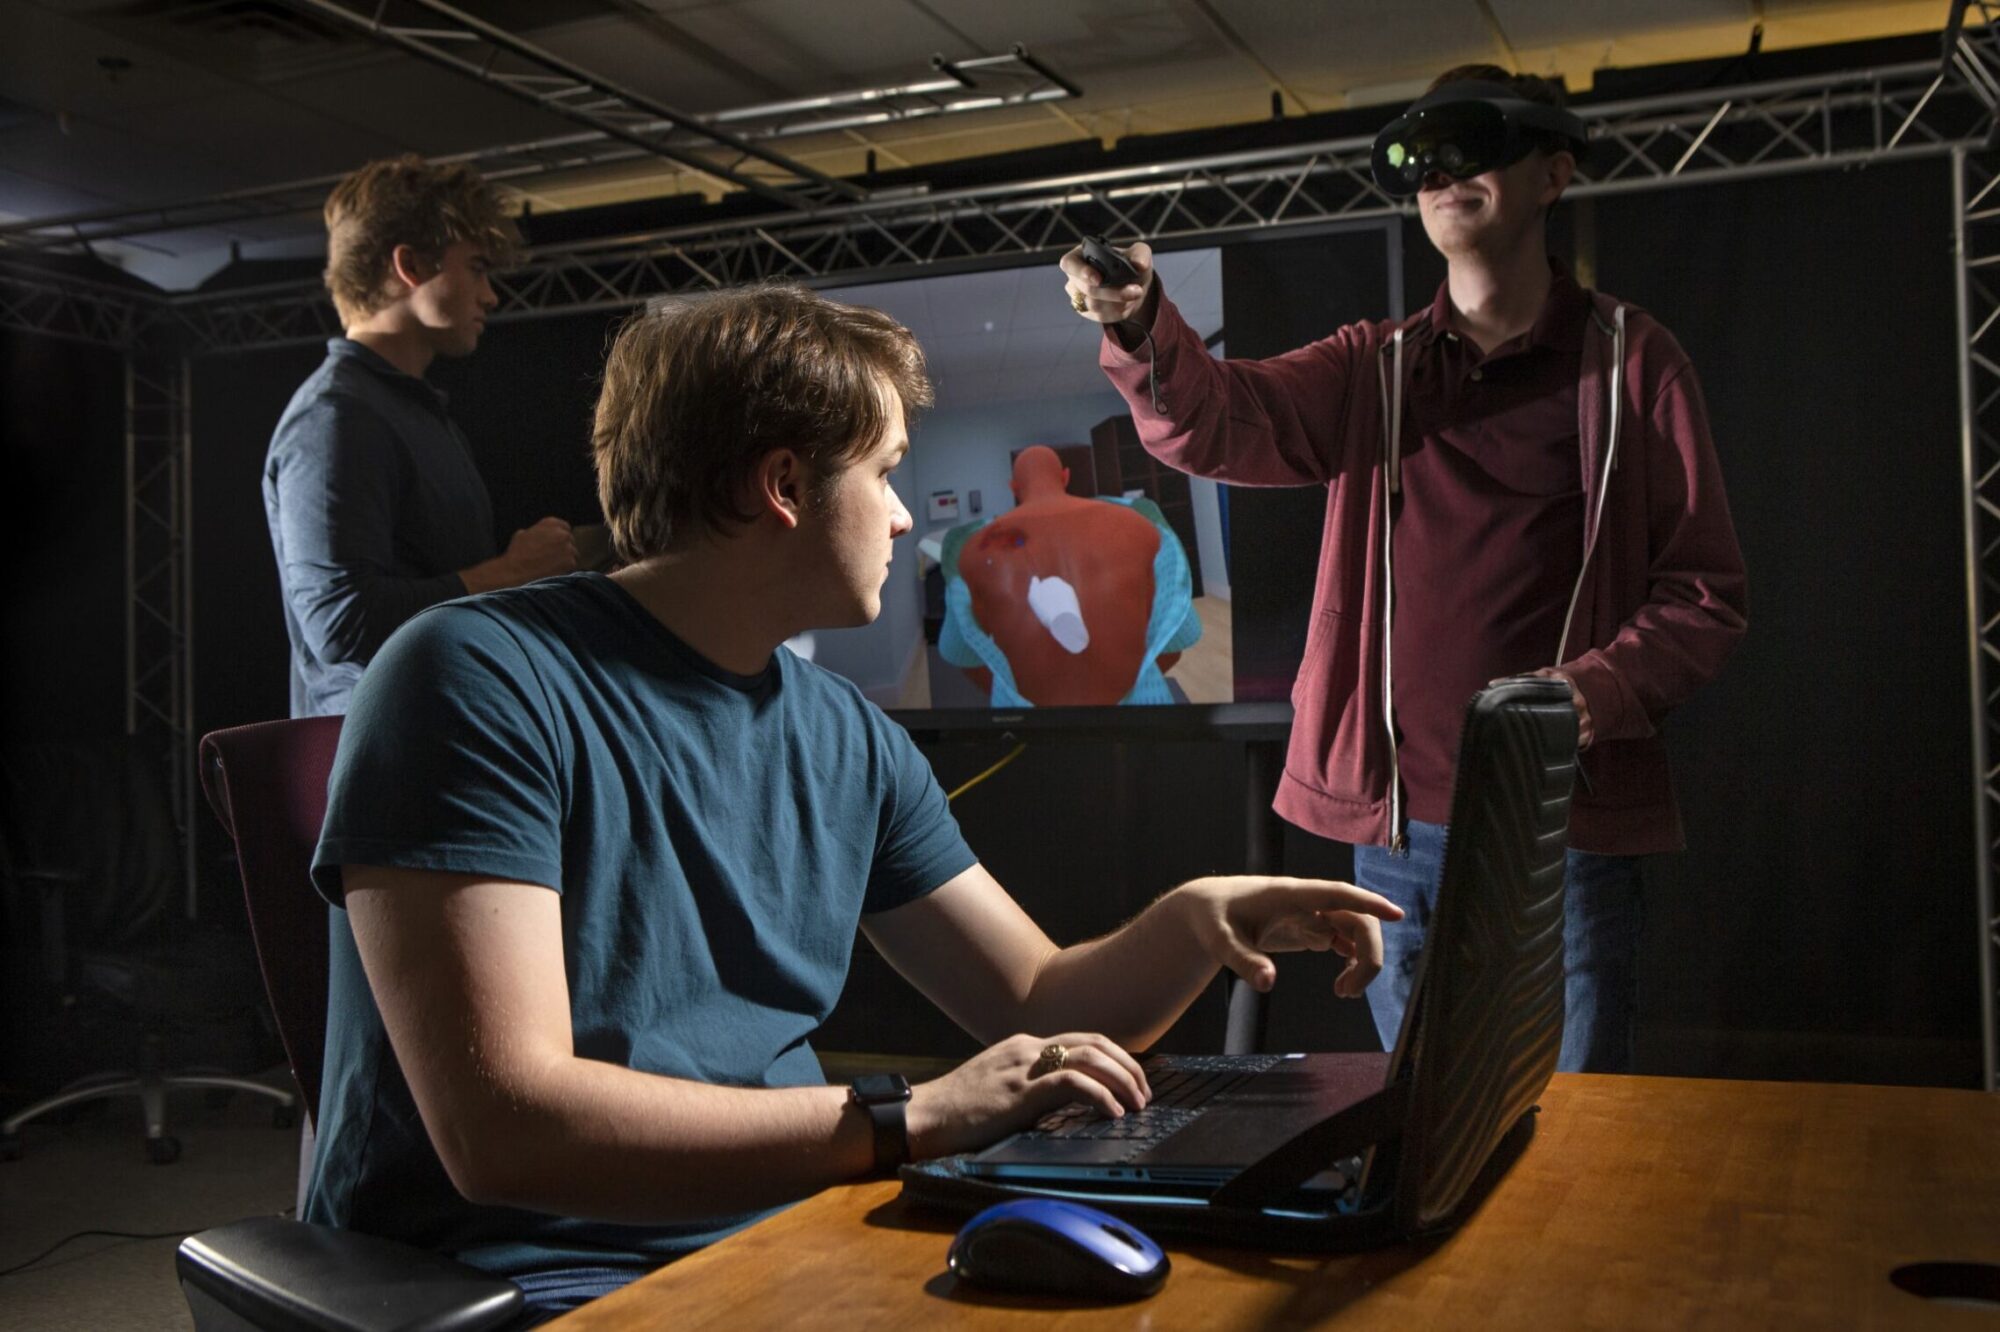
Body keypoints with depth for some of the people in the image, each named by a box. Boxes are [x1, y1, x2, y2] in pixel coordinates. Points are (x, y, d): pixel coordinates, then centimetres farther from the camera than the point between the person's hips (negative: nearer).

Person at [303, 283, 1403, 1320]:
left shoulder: (850, 740, 7)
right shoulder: (478, 681, -15)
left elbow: (1043, 1005, 14)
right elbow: (500, 1129, -24)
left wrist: (1191, 921, -7)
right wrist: (908, 1122, -26)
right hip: (527, 1277, -6)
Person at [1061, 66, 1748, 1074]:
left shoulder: (1628, 357, 2)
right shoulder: (1373, 368, 10)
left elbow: (1706, 591, 0)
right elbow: (1216, 422, -8)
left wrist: (1600, 690, -19)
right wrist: (1139, 328, -29)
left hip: (1567, 827, -3)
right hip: (1399, 828, 3)